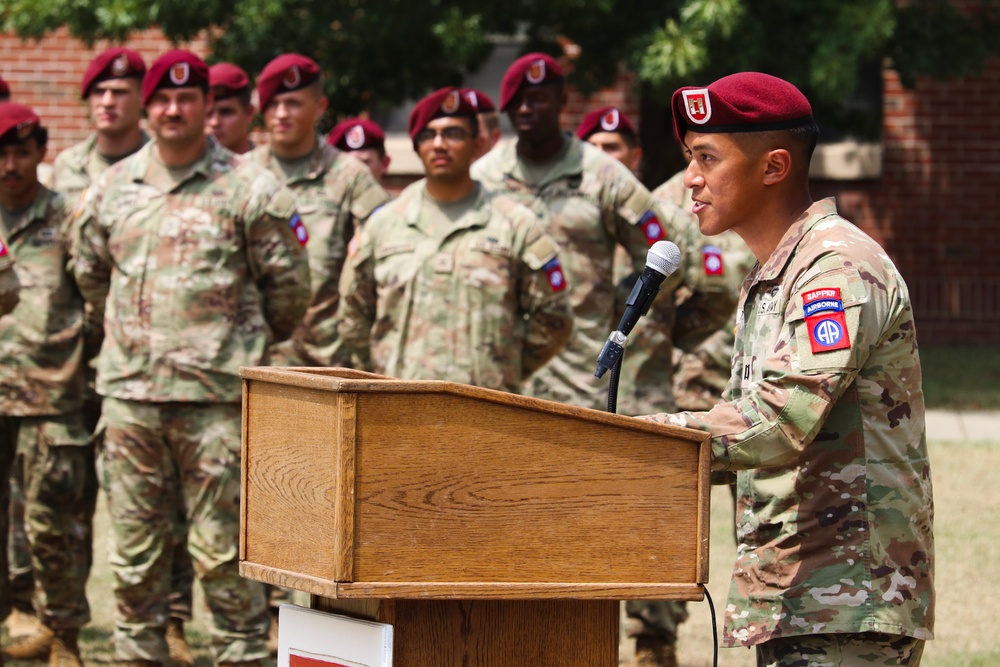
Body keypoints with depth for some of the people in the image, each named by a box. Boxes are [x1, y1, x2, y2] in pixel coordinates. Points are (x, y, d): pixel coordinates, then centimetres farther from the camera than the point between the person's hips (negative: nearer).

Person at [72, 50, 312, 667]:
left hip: (217, 398, -4)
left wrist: (249, 342, 12)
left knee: (223, 550, -4)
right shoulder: (113, 188, 11)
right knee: (135, 548, 9)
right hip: (129, 389, 4)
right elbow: (90, 272, 25)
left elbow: (289, 282, 3)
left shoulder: (249, 190, -2)